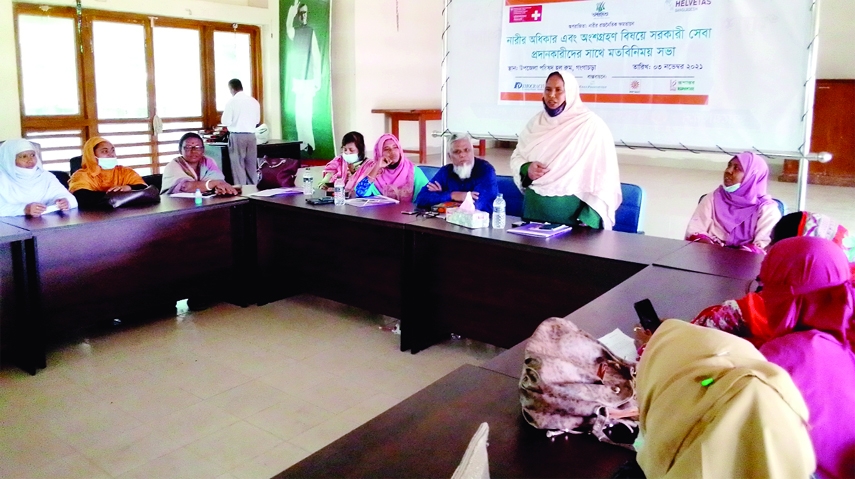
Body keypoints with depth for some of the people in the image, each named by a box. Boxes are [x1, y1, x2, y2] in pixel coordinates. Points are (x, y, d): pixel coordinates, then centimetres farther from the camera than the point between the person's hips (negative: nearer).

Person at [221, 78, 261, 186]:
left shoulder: (231, 102, -8)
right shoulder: (254, 101, 5)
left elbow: (226, 121, -9)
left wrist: (234, 121, 10)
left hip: (237, 136, -4)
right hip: (251, 135, 4)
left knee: (238, 166, 1)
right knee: (252, 165, 11)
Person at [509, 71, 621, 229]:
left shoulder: (591, 125, -9)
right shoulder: (536, 122, 7)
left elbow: (603, 176, -11)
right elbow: (516, 157, 13)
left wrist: (590, 217, -17)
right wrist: (526, 169, -9)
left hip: (571, 210, -4)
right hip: (534, 206, 5)